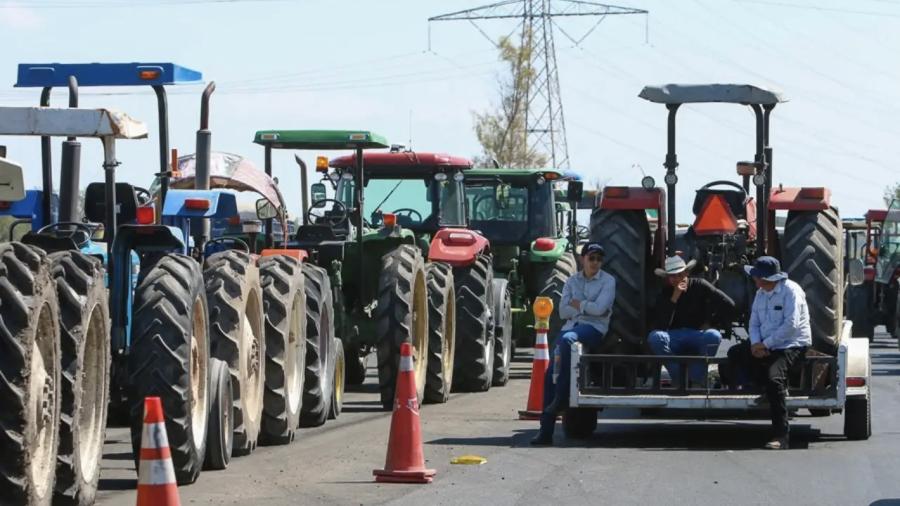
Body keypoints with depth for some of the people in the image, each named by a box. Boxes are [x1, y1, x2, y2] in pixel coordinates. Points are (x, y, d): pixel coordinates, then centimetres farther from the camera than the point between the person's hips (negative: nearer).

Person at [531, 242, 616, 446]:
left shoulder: (608, 281, 5)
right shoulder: (572, 281, 17)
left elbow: (600, 309, -9)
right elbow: (563, 311, 6)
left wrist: (578, 304, 1)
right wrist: (588, 308, -3)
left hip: (594, 329, -4)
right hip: (571, 327, 4)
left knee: (567, 339, -38)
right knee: (551, 373, -13)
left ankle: (561, 397, -28)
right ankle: (546, 429, -14)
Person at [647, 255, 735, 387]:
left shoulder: (699, 286, -1)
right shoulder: (665, 294, 0)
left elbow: (728, 305, -2)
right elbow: (660, 326, -15)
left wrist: (710, 323, -1)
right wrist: (674, 298, -20)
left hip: (697, 335, -1)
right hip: (675, 339, 1)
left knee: (714, 336, -34)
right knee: (655, 337, -31)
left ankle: (697, 379, -17)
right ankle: (678, 379, -19)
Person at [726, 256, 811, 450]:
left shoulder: (791, 290, -14)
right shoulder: (761, 293, 12)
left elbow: (791, 325, -21)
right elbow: (754, 322, 12)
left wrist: (766, 344, -19)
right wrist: (755, 343, -10)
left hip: (793, 345, -9)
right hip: (766, 344, 9)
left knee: (774, 376, -31)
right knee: (735, 354, -3)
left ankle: (781, 436, -31)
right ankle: (773, 390, -6)